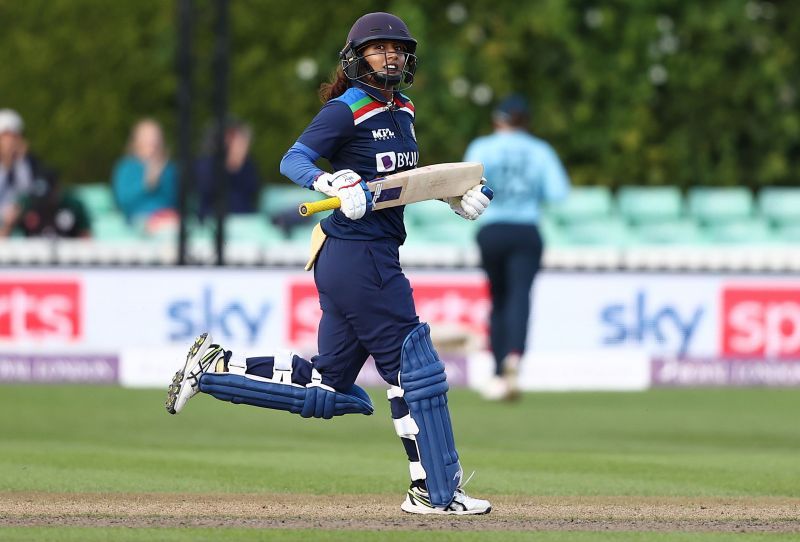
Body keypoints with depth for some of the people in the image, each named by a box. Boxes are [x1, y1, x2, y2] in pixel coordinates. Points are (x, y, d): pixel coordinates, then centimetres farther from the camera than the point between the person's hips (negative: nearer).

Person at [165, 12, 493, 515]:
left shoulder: (403, 111, 15)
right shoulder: (346, 110, -10)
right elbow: (293, 159, -15)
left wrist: (459, 194, 13)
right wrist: (334, 184, -33)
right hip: (360, 256, -9)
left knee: (326, 389, 10)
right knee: (415, 365, -6)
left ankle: (214, 366, 16)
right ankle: (436, 491, -1)